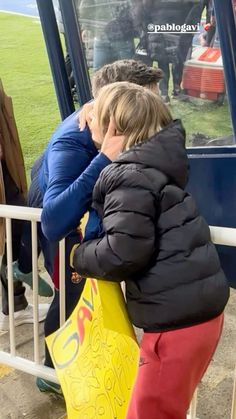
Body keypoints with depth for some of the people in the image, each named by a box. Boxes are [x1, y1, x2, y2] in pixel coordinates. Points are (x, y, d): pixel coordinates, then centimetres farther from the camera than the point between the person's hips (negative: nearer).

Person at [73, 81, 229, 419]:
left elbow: (125, 251, -23)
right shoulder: (154, 162, 11)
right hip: (202, 308, 9)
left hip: (177, 319, -9)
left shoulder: (131, 177, -17)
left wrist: (82, 257, -5)